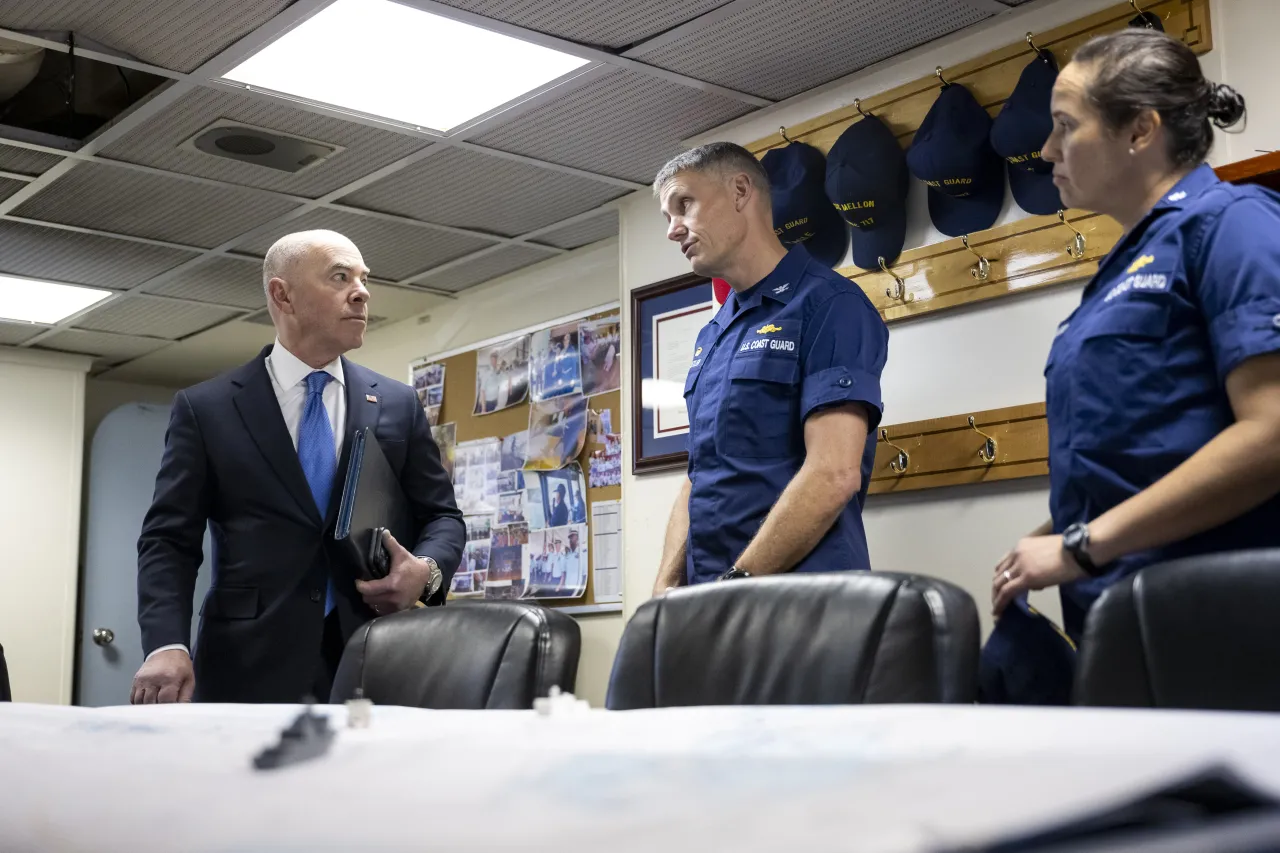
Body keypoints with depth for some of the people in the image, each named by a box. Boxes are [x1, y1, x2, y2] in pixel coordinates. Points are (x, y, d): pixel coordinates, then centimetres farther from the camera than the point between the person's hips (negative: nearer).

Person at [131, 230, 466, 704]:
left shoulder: (399, 406, 11)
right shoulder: (206, 409, 4)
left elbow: (441, 514, 14)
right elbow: (169, 540, 0)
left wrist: (427, 568, -9)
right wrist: (166, 645, -16)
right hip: (250, 667, -2)